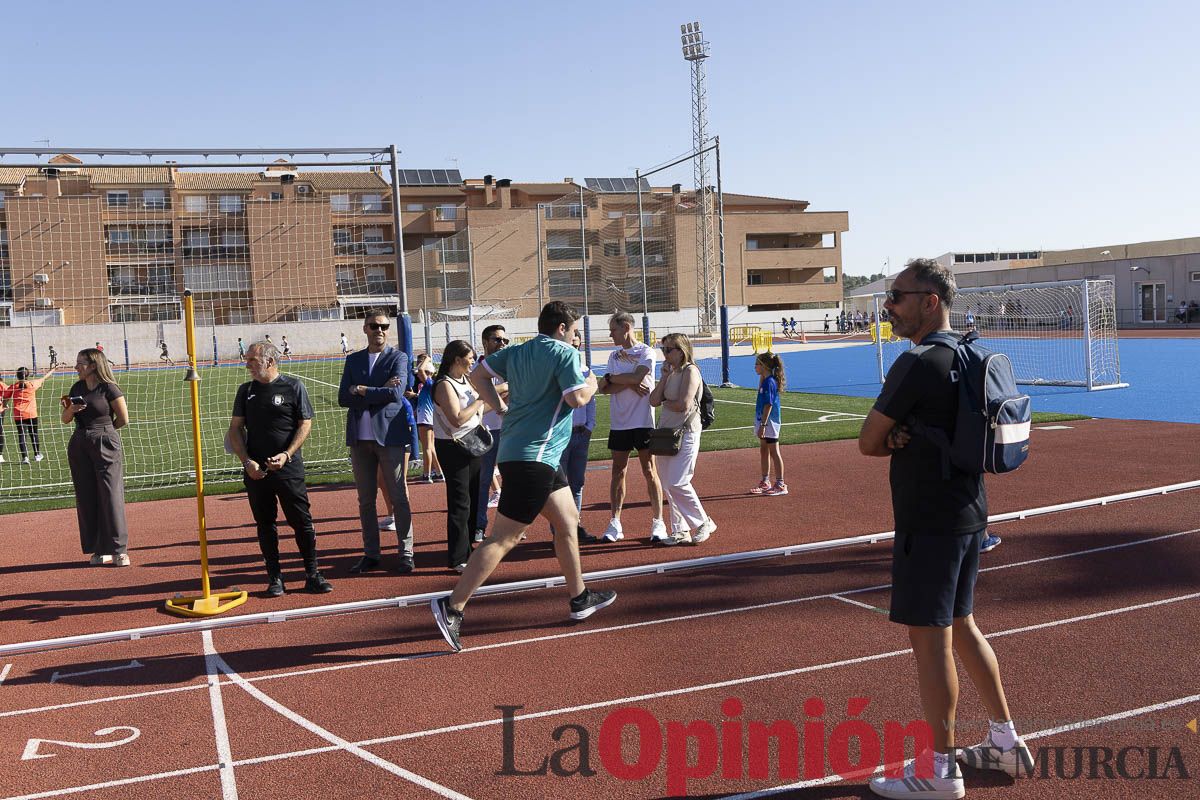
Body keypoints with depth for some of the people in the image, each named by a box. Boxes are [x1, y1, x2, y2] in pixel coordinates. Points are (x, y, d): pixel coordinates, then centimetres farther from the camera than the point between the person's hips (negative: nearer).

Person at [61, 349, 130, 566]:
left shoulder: (109, 388, -8)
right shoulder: (77, 388, 11)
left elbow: (123, 419, -5)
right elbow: (66, 419, 16)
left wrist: (102, 431, 5)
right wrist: (70, 409, -5)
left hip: (105, 445, -6)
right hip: (79, 447, 7)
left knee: (111, 497, -6)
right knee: (87, 499, 6)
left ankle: (119, 550, 0)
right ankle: (100, 550, 14)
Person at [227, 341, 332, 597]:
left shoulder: (293, 386, 0)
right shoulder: (245, 390, 11)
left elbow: (305, 424, -2)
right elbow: (235, 429, 9)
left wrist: (286, 455, -13)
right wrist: (247, 461, -5)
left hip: (289, 469, -3)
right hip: (255, 470, 3)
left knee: (302, 522, -2)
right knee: (265, 525, 8)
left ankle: (312, 575, 7)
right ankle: (274, 578, 17)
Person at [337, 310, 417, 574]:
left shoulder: (398, 358, 2)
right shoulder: (353, 360, 13)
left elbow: (396, 393, -14)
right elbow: (343, 398, 1)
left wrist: (361, 390, -6)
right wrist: (380, 391, -9)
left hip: (390, 434, -4)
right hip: (360, 437, 4)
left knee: (399, 497, 0)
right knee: (365, 500, 8)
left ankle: (406, 553, 7)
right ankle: (371, 554, 17)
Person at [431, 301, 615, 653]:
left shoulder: (517, 352, 14)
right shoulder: (565, 353, -8)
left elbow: (478, 375, 14)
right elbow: (577, 398, -17)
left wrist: (501, 407, 15)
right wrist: (592, 384, 3)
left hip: (516, 450, 10)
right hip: (534, 456, -10)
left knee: (568, 519, 20)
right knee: (504, 537, -9)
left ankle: (580, 599, 30)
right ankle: (452, 606, -10)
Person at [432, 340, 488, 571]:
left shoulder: (466, 381, 13)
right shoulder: (444, 385, -15)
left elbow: (478, 410, 24)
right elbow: (457, 418, -24)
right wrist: (480, 400, -17)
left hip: (472, 445, 9)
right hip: (453, 448, -9)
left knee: (474, 500, 14)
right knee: (459, 503, -8)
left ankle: (467, 550, 27)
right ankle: (457, 559, -4)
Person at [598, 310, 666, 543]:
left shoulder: (646, 352, -3)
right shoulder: (614, 355, 13)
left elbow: (636, 377, -19)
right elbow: (604, 388, 2)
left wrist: (611, 378, -4)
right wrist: (629, 383, -13)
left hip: (642, 421, -5)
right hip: (618, 423, 5)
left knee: (650, 471, -1)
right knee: (618, 471, 6)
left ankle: (658, 523, 4)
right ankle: (615, 523, 12)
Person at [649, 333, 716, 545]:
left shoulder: (690, 371, -9)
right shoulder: (670, 372, 15)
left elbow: (684, 405, -18)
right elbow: (654, 400, 4)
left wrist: (665, 402, 0)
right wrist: (665, 376, -1)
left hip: (686, 433, -8)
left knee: (678, 483, -13)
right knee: (667, 485, 8)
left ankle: (703, 523, 4)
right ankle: (681, 531, 16)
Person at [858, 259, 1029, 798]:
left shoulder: (916, 364, -18)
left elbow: (868, 443, -13)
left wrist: (895, 441, 4)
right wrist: (906, 438, -3)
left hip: (929, 523, -10)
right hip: (969, 514, 10)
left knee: (929, 637, -1)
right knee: (959, 626, 20)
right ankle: (1006, 743, 30)